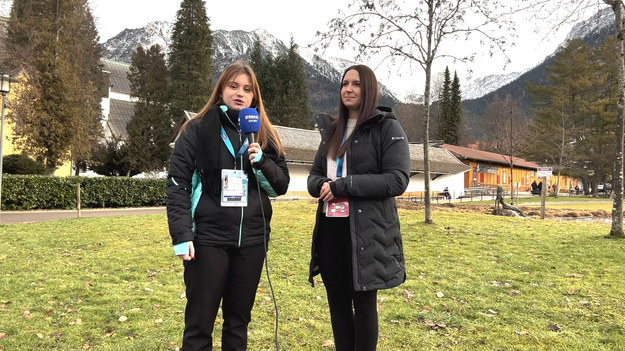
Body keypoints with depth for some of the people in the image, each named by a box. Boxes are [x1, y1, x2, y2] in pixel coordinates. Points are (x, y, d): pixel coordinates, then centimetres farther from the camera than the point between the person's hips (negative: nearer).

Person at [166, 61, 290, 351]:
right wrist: (182, 235, -13)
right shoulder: (197, 130, -1)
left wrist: (261, 160, -9)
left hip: (251, 239, 4)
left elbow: (281, 185, 9)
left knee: (239, 318, 14)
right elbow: (177, 184, -5)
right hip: (207, 238, -3)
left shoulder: (264, 135, 10)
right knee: (200, 321, 4)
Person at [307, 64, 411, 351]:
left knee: (364, 304, 6)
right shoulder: (332, 129, 15)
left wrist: (344, 185, -17)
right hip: (330, 228, 6)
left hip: (367, 232, -5)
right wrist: (321, 185, -8)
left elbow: (398, 179, -13)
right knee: (337, 303, 13)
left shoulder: (387, 127, -3)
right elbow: (314, 174, 17)